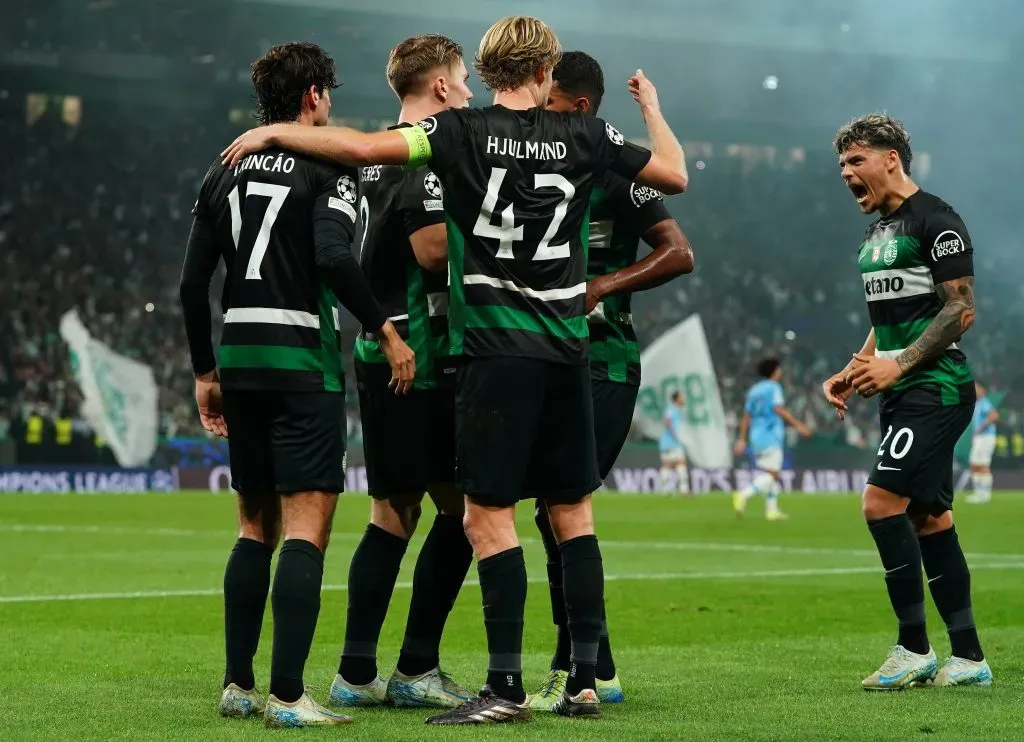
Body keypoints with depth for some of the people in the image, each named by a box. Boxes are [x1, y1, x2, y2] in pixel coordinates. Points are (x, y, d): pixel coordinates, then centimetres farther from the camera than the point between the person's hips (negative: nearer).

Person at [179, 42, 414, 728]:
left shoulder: (227, 170, 13)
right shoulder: (329, 163, -5)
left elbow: (193, 281, 12)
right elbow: (333, 258, -21)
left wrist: (206, 372, 19)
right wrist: (387, 331, -14)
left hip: (239, 361, 6)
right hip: (304, 362, -6)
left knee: (256, 526, 16)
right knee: (307, 527, -7)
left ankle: (238, 685, 15)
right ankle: (287, 696, -14)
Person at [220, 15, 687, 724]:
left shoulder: (464, 131, -4)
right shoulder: (585, 135, 5)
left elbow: (365, 147, -12)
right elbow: (675, 175, 16)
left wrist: (276, 131, 1)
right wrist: (652, 107, 33)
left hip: (496, 348, -4)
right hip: (568, 348, 4)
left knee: (490, 514, -3)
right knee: (573, 511, 11)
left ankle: (507, 687, -6)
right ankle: (584, 681, 12)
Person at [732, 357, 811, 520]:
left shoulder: (753, 390, 17)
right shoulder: (773, 387, -5)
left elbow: (746, 417, 15)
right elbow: (779, 409, -18)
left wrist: (741, 440, 15)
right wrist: (798, 425, -15)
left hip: (756, 436, 8)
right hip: (771, 436, -8)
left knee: (773, 475, 13)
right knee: (771, 474, -10)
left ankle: (772, 510, 9)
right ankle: (743, 495, -27)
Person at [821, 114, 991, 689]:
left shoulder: (935, 220, -11)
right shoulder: (877, 230, 18)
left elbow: (962, 310, -16)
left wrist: (899, 364, -22)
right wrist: (854, 372, 12)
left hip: (936, 387, -10)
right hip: (902, 393, 10)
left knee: (882, 500, -17)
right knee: (928, 516, 8)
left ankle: (915, 649, -10)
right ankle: (969, 658, 12)